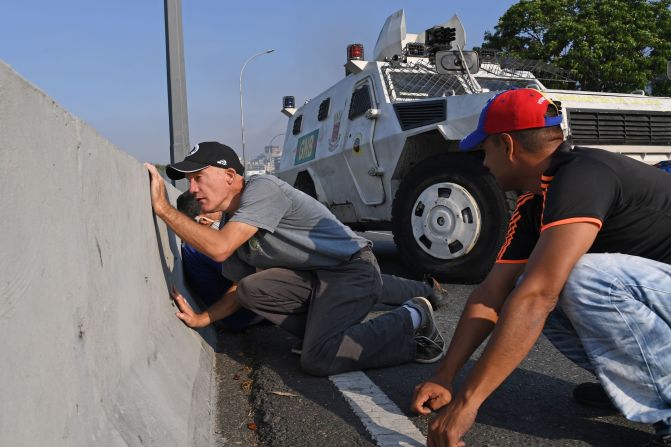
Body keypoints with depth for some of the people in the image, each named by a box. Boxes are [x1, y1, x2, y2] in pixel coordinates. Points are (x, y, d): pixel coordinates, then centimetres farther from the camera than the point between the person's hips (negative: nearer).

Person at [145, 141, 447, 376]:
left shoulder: (261, 188, -18)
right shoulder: (231, 223, 9)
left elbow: (219, 249, -32)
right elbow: (243, 290, 15)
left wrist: (163, 208, -25)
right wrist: (201, 318, 2)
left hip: (353, 269, -8)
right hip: (315, 277, 8)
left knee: (317, 361, -22)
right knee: (250, 288, -11)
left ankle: (411, 318, -3)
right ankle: (327, 331, 2)